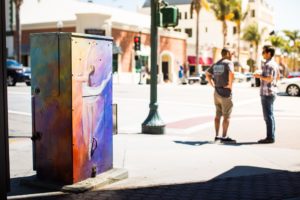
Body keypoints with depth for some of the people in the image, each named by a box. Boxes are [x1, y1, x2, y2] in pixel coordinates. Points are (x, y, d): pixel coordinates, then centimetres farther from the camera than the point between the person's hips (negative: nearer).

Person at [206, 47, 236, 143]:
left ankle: (217, 136, 15)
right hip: (225, 92, -7)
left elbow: (207, 74, 19)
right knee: (226, 116, -2)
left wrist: (213, 85, 14)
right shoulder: (229, 62, -10)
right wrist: (230, 85, -18)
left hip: (217, 92, 7)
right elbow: (231, 73, -29)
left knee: (218, 115, 12)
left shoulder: (216, 64, 13)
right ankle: (224, 137, -1)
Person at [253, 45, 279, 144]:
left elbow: (269, 79, -27)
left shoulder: (268, 65, -17)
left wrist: (259, 76, -14)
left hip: (267, 93, -10)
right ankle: (271, 136, 19)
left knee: (268, 116, -6)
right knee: (270, 115, 14)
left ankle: (270, 137, -4)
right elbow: (278, 77, 25)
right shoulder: (275, 64, 14)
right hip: (272, 92, 10)